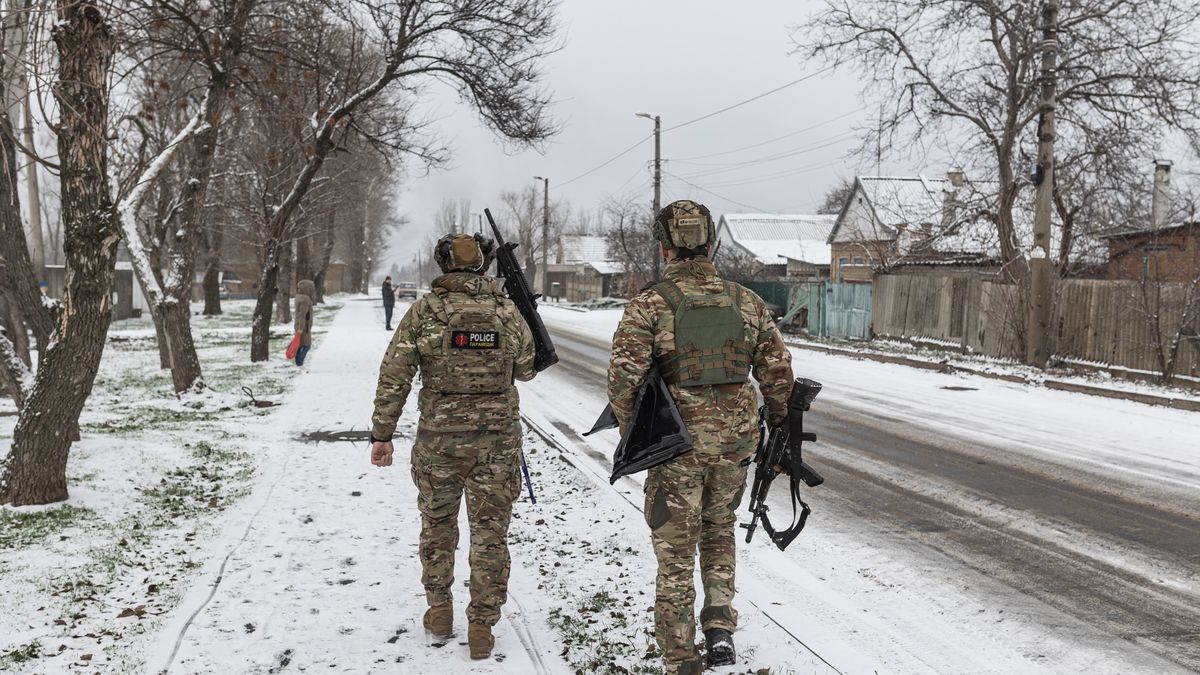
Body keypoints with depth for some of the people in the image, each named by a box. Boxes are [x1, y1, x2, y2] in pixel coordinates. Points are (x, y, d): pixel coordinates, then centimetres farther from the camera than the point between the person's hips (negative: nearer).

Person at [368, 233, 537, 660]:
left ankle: (440, 612, 31)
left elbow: (393, 378, -8)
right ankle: (481, 628, 13)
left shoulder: (423, 311, -6)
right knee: (490, 534, 9)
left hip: (438, 438, 0)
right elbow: (526, 370, 12)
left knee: (438, 527, 19)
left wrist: (382, 434, -2)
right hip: (497, 439, 0)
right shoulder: (507, 311, -2)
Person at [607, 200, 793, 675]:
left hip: (676, 445, -3)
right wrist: (779, 423, 18)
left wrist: (632, 430, -4)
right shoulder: (747, 302, 2)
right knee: (719, 533, 26)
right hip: (735, 443, 3)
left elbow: (623, 376, -18)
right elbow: (778, 370, 4)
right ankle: (720, 628, 15)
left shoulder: (649, 305, -9)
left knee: (675, 554, 10)